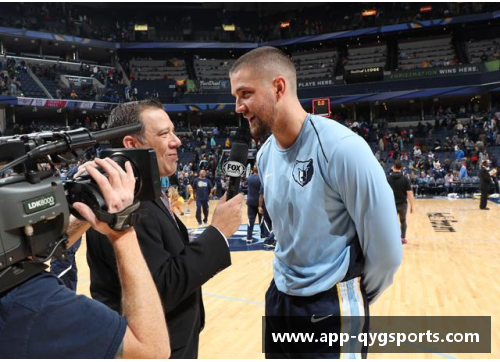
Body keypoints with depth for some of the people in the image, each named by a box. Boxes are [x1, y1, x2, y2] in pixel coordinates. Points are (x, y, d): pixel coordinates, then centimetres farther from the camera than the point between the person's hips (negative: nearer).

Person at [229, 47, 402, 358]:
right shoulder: (265, 155, 1)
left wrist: (358, 298, -2)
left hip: (330, 306, -6)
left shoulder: (341, 147, -22)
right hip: (280, 297, 7)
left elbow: (386, 247, -16)